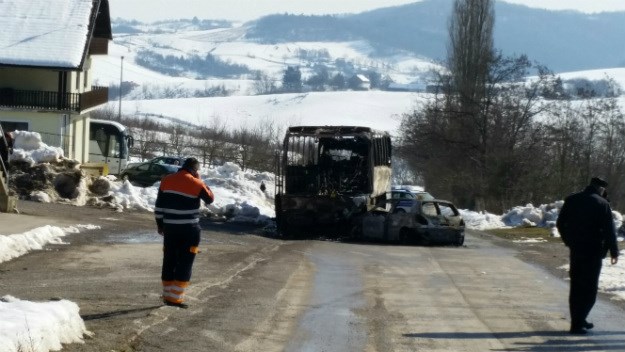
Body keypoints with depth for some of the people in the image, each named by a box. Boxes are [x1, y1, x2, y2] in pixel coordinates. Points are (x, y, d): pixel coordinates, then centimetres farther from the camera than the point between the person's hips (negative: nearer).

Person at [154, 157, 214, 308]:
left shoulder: (167, 180, 4)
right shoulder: (195, 183, -10)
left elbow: (159, 205, 6)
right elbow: (210, 198, 5)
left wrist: (160, 224, 15)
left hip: (169, 227, 5)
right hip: (189, 229, -5)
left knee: (169, 261, 13)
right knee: (185, 263, 0)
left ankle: (167, 295, 18)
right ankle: (175, 297, -4)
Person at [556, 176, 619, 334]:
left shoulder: (571, 200, 4)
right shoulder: (602, 204, -10)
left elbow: (560, 224, 10)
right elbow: (609, 230, -10)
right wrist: (614, 252, -2)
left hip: (576, 249, 5)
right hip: (593, 250, -5)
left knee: (576, 286, 15)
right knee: (589, 287, 0)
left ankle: (577, 320, 20)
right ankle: (577, 323, -7)